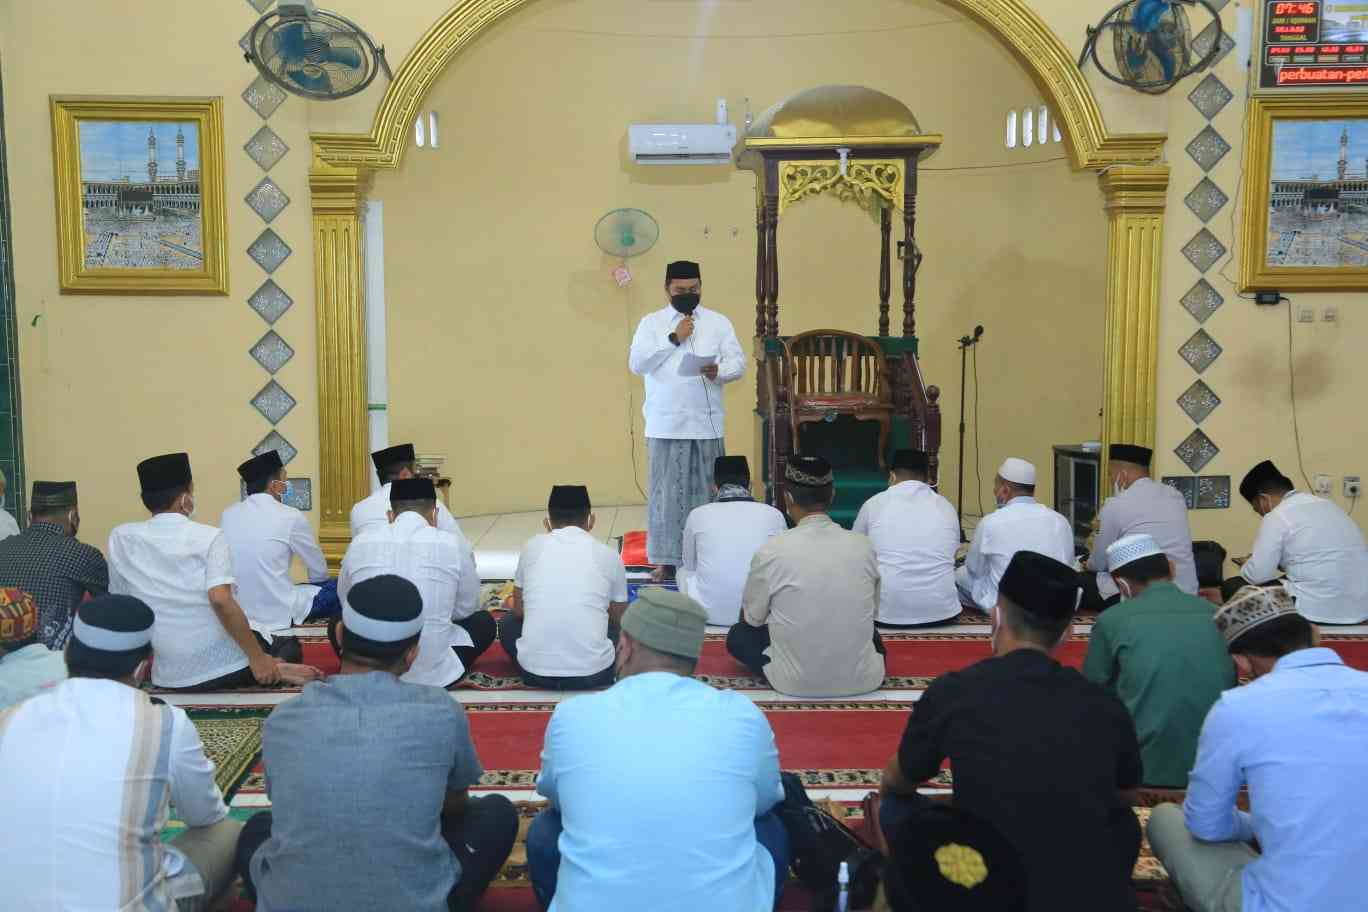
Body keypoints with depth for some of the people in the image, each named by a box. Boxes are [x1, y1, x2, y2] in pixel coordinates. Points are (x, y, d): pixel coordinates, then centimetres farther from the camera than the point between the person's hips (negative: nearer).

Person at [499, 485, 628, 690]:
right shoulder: (609, 554, 6)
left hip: (535, 671, 0)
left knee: (509, 623, 32)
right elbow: (619, 619, 21)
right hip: (593, 673, 0)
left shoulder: (531, 547, 8)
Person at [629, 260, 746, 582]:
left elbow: (739, 362, 1)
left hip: (706, 423, 1)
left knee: (707, 491, 4)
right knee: (666, 492, 1)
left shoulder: (719, 322, 7)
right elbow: (636, 364, -6)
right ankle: (666, 559, 9)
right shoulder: (651, 323, 5)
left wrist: (719, 371, -21)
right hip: (665, 424, -1)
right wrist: (673, 339, -12)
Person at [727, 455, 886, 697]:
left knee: (737, 635, 20)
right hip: (862, 679, 4)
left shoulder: (771, 551, -16)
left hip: (796, 682, -4)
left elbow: (753, 618, -1)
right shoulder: (864, 546, -7)